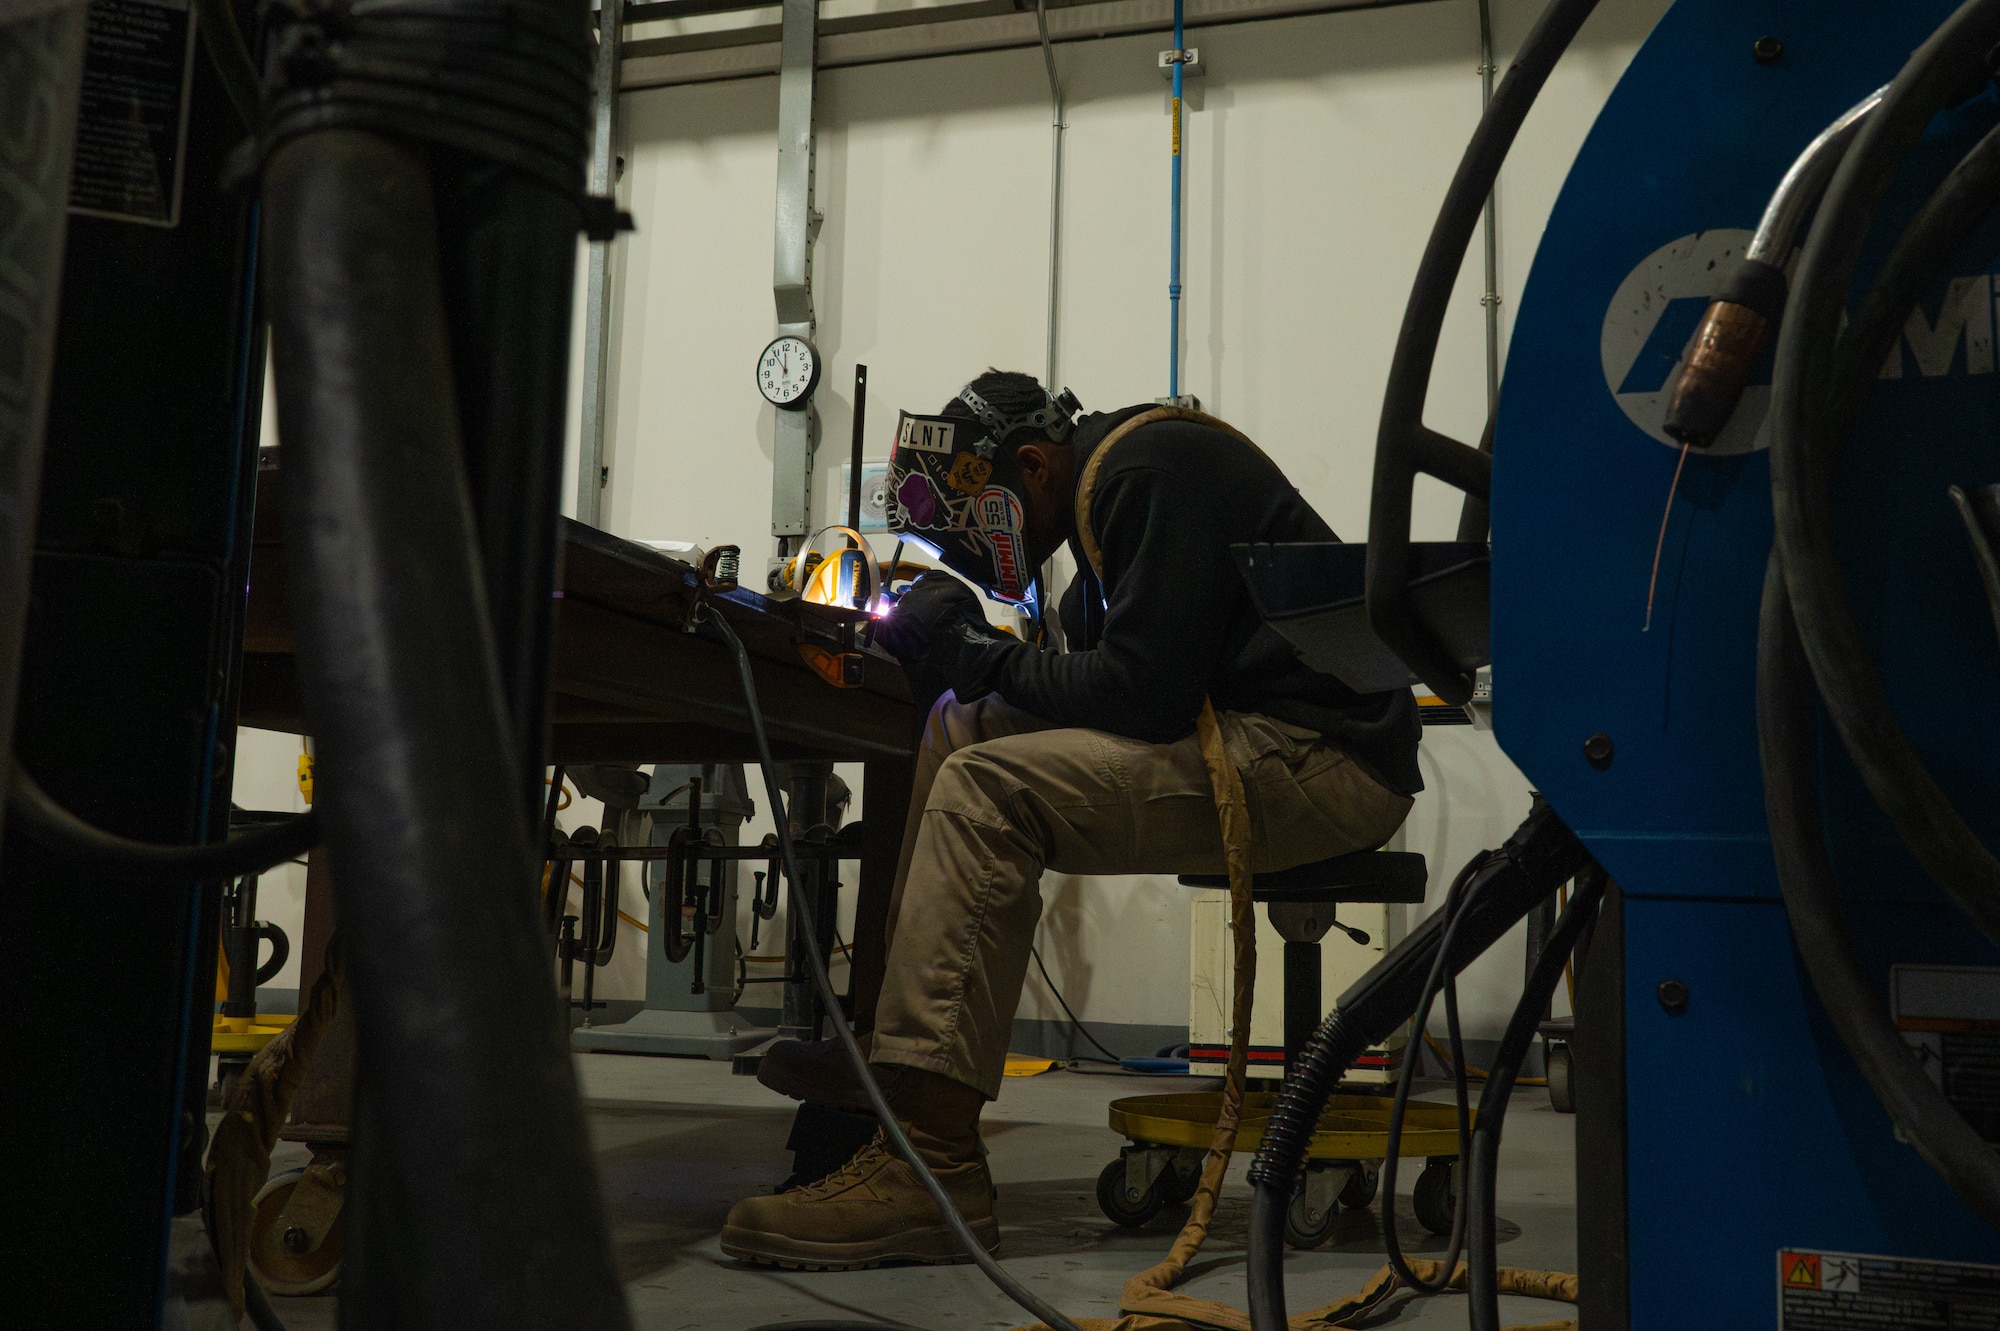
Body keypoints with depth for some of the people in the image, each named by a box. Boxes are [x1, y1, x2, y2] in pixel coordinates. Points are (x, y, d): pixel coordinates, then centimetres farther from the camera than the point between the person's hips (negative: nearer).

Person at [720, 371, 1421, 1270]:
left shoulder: (1150, 474, -13)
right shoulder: (1113, 477, 18)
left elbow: (1141, 694, -21)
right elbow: (1104, 672, 20)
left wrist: (978, 657, -8)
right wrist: (965, 655, 6)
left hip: (1319, 757, -11)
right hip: (1260, 740, 11)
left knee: (983, 790, -23)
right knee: (962, 725, 8)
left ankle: (929, 1168, -24)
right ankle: (896, 1043, 6)